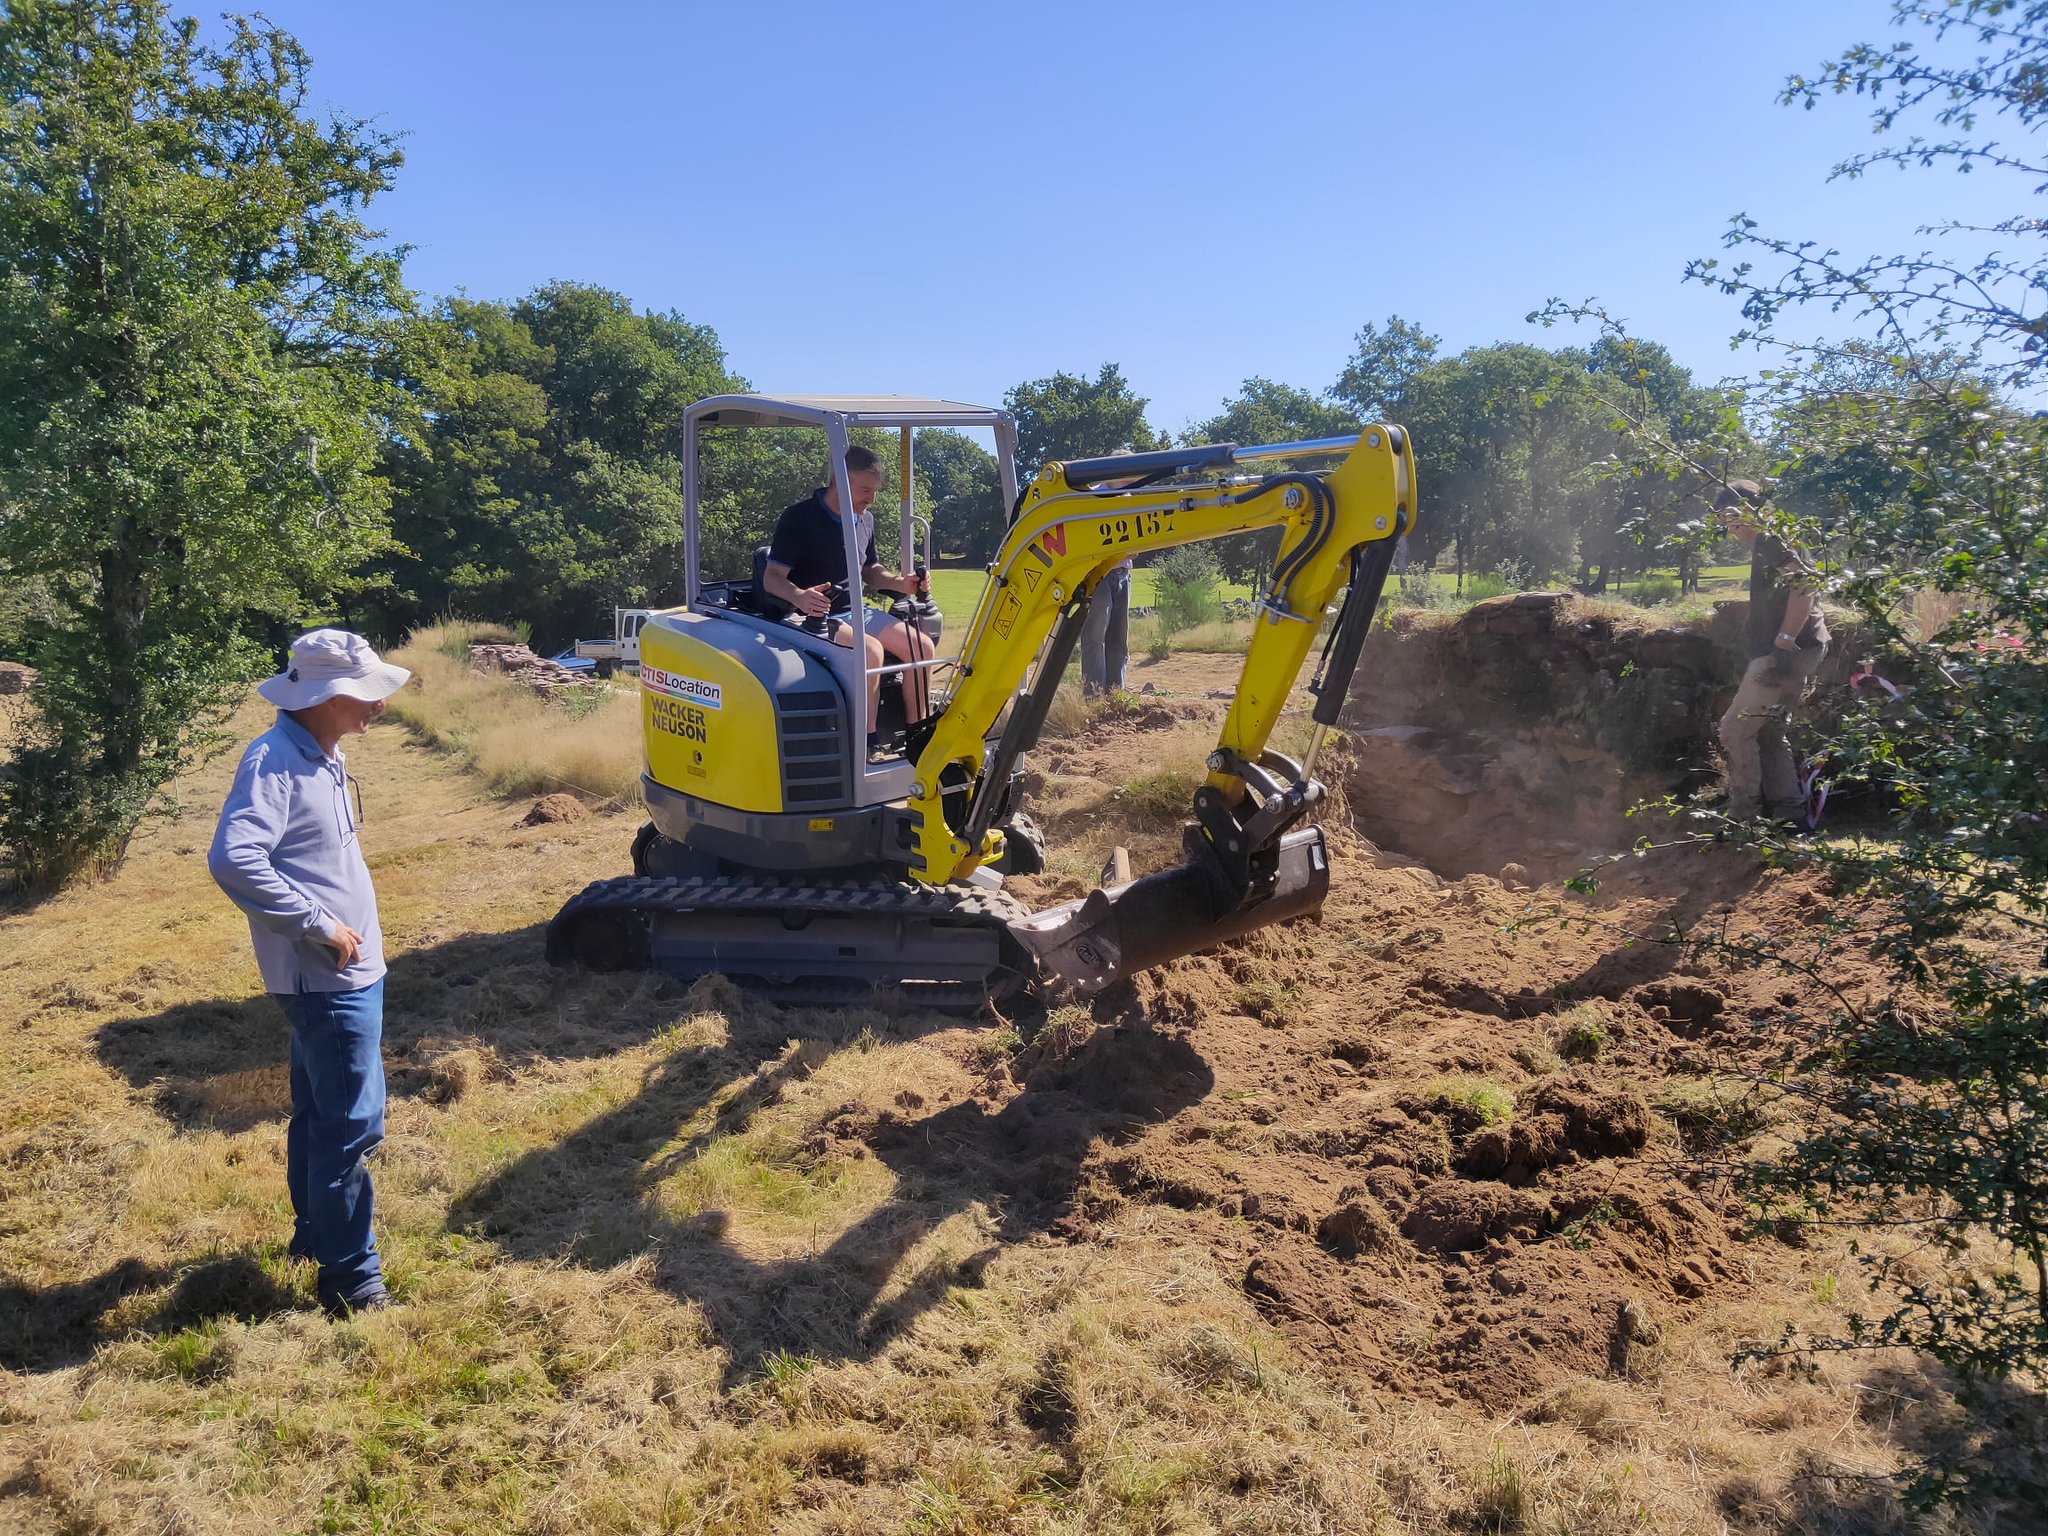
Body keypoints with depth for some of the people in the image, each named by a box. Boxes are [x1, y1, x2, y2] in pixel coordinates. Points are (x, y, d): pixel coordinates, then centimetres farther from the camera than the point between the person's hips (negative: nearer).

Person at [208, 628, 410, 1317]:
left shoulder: (321, 757, 9)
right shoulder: (274, 762, -20)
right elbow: (232, 859, -32)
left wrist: (351, 927, 13)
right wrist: (318, 924, -26)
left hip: (347, 971, 10)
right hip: (330, 977, -10)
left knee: (319, 1112, 22)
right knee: (351, 1125, -3)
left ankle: (314, 1233, 38)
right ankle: (350, 1277, 9)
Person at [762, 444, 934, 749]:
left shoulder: (865, 520, 11)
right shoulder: (798, 518, -12)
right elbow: (772, 577, -17)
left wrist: (901, 584, 3)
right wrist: (798, 596, -39)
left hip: (857, 611, 8)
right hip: (815, 618, -8)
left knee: (920, 645, -9)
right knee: (871, 651, -32)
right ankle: (867, 745, -23)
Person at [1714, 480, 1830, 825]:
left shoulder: (1772, 540, -11)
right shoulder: (1766, 544, 21)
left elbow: (1805, 583, -25)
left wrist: (1785, 637, -25)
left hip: (1786, 653, -11)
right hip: (1789, 653, 11)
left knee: (1735, 728, -8)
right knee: (1771, 731, 15)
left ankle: (1744, 816, -4)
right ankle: (1790, 815, 17)